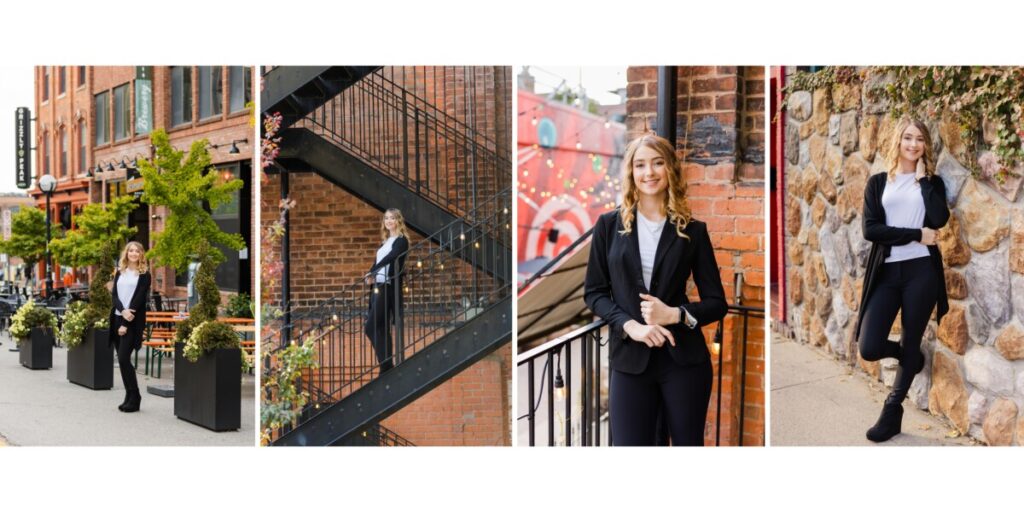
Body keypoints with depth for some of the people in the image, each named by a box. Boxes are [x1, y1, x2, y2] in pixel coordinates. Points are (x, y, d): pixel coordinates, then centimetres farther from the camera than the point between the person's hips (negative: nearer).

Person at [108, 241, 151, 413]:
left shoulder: (144, 274, -1)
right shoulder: (120, 271, 13)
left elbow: (139, 299, -8)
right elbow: (114, 294, 4)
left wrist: (126, 324, -14)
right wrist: (122, 310, -15)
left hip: (133, 321, -5)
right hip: (118, 317, 5)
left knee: (123, 358, -13)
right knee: (121, 359, 5)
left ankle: (134, 397, -4)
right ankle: (130, 396, 13)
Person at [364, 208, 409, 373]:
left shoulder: (401, 240, -4)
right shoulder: (385, 242, 19)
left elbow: (390, 258, -19)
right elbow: (378, 261, 14)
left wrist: (372, 272, -29)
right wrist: (371, 276, -6)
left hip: (389, 287, -8)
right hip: (379, 287, 8)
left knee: (372, 327, -12)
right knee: (382, 328, 7)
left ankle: (386, 365, -8)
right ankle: (387, 366, 10)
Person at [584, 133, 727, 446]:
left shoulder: (693, 230, 3)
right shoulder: (609, 225, 5)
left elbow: (717, 303, 4)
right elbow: (593, 292, 4)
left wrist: (675, 315, -15)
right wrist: (629, 325, -13)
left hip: (683, 358, 0)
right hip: (629, 358, 0)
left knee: (688, 443, 10)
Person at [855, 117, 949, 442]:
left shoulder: (931, 182, 10)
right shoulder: (878, 183, 9)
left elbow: (939, 219, -11)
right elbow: (870, 229, -5)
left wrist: (922, 178, -5)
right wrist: (916, 235, -11)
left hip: (921, 270, 0)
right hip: (887, 272, 0)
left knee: (911, 343, 7)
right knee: (869, 347, -8)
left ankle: (892, 411, 24)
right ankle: (907, 356, 27)